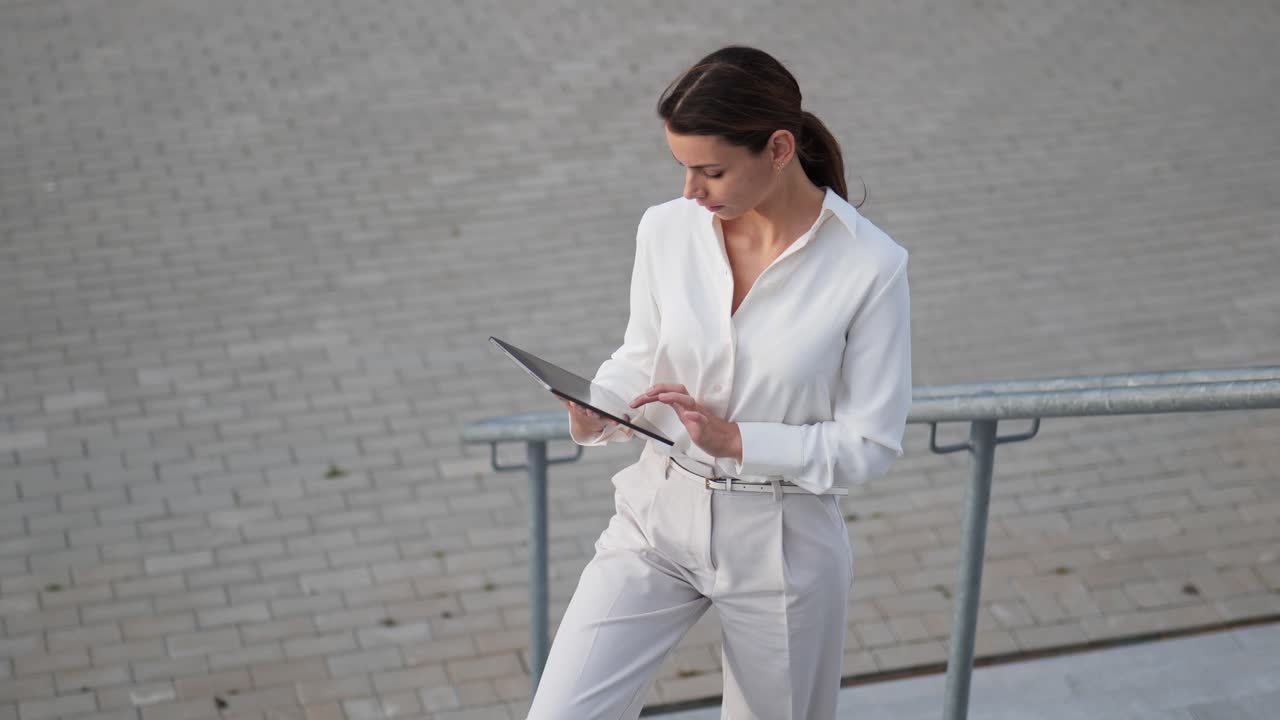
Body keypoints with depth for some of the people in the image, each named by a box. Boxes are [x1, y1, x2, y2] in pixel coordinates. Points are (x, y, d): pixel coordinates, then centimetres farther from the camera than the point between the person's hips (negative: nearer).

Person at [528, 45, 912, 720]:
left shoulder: (869, 265, -16)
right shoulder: (666, 228, -6)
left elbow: (870, 443, -11)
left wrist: (735, 438, -22)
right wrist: (598, 413, -14)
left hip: (782, 542, -2)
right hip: (659, 518, 2)